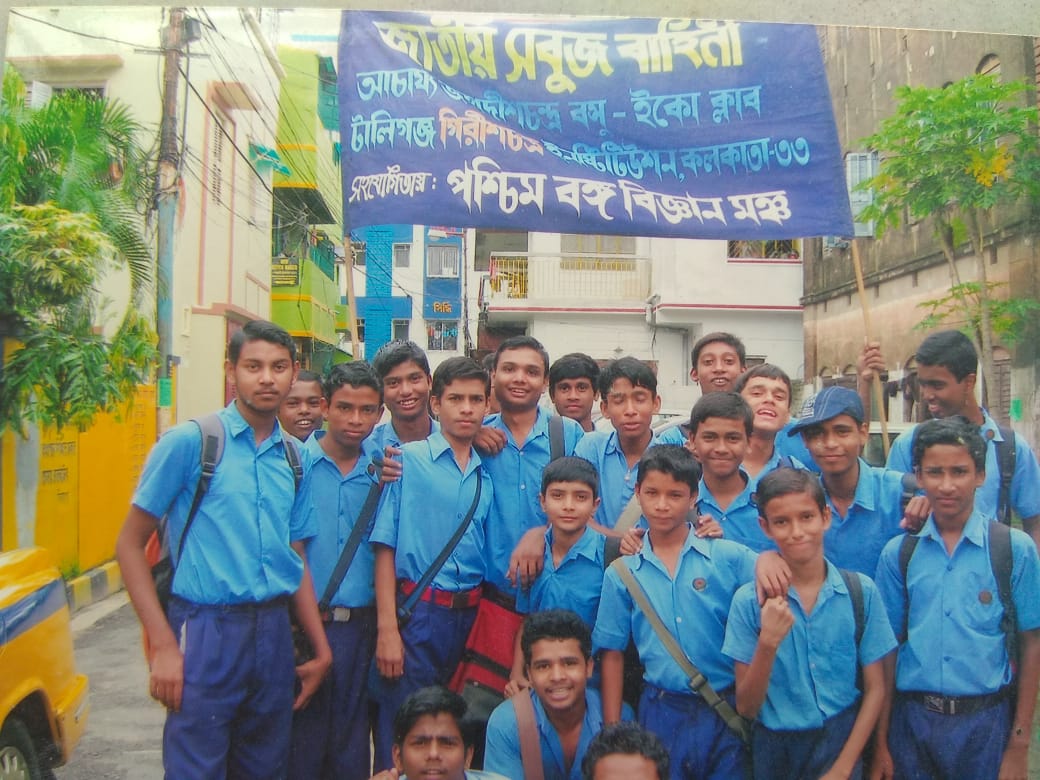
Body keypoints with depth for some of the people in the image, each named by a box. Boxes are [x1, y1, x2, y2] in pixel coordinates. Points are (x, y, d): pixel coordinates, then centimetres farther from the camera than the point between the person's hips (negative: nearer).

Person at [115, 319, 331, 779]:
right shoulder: (188, 442, -7)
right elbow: (130, 544, -5)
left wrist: (321, 648, 12)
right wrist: (162, 645, -12)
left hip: (274, 633, 5)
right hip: (206, 632, -5)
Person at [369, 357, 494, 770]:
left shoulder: (488, 475, 9)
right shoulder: (407, 460, -5)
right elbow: (385, 548, -8)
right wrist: (387, 629, -12)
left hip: (472, 615, 4)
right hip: (418, 613, -4)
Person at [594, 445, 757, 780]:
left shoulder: (730, 557, -5)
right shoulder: (621, 573, 0)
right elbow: (612, 654, 5)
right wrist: (613, 729, 3)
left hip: (726, 711, -1)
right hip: (661, 712, 1)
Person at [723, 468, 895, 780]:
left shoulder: (862, 591, -9)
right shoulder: (749, 601, -12)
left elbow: (875, 689, -3)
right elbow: (746, 707, -10)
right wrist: (768, 644, -26)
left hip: (843, 742, 0)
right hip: (775, 748, 1)